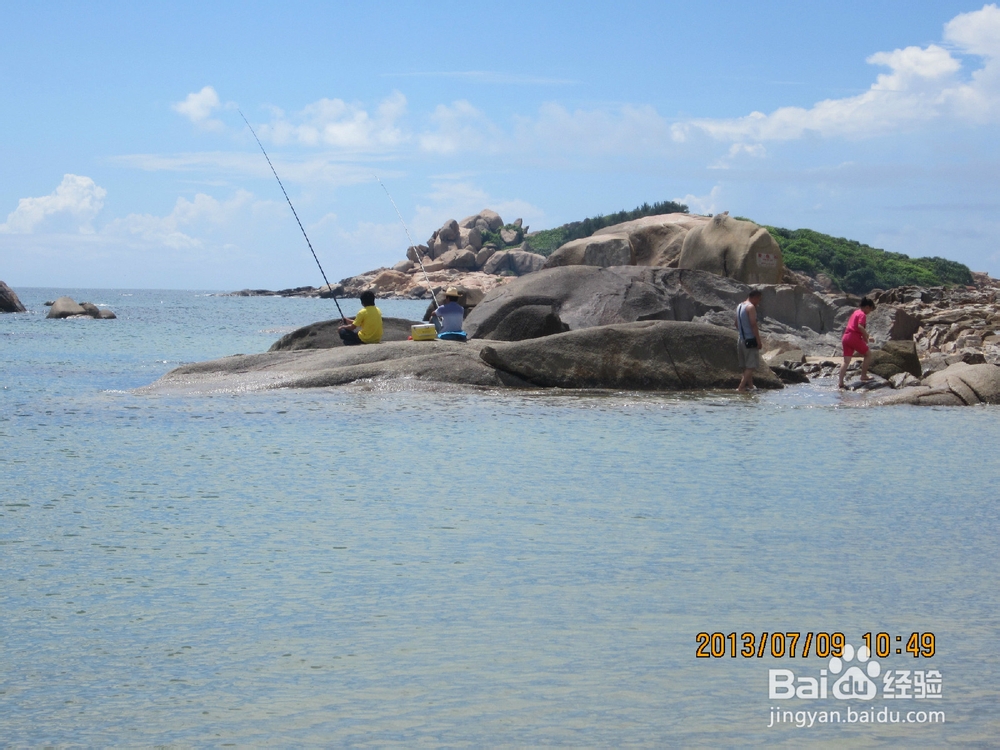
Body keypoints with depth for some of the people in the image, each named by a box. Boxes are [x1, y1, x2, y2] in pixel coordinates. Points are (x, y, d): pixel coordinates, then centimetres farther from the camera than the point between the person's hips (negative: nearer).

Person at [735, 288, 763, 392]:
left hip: (741, 340, 9)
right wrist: (758, 341, -15)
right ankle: (741, 387, -17)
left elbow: (737, 324, 20)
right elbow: (753, 325, -18)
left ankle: (750, 385, 21)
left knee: (747, 366, 15)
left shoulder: (739, 306, 14)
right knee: (751, 366, -9)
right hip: (750, 340, -9)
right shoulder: (751, 307, -13)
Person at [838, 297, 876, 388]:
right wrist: (866, 336, -11)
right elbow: (860, 326, -23)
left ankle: (840, 383, -4)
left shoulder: (856, 312, 22)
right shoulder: (862, 315, -6)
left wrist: (866, 336, 29)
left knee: (846, 361, 5)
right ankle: (863, 376, 12)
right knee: (868, 354, 10)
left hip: (846, 337, 8)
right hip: (854, 338, -8)